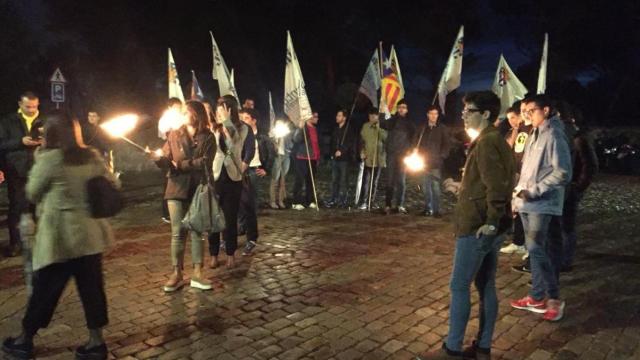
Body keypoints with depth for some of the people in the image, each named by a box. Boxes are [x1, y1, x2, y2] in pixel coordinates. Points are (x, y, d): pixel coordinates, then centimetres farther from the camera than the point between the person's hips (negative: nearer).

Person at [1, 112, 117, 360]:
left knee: (44, 289, 11)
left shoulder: (49, 159, -11)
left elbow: (32, 193, 2)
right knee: (92, 288, 10)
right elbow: (113, 184, 14)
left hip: (59, 237, -4)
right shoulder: (92, 157, 3)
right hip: (90, 234, 4)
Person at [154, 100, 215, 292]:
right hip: (177, 188, 0)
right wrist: (157, 158, -23)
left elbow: (205, 161, -11)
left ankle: (197, 273, 13)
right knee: (178, 232, 3)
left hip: (199, 189, 0)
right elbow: (167, 160, -2)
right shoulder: (174, 135, 5)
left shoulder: (208, 137, 0)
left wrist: (181, 165, -13)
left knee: (197, 231, 7)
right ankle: (176, 274, 11)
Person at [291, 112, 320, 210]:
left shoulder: (315, 129, 16)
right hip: (302, 158, -8)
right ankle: (296, 202, -2)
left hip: (313, 159, 8)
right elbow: (296, 139, -24)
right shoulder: (302, 128, -8)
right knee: (300, 180, -6)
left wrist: (317, 157, 22)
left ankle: (310, 201, 19)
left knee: (310, 181, 11)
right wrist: (300, 127, -38)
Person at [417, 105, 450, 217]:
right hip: (424, 162, 3)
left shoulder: (442, 128, 3)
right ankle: (427, 208, 15)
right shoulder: (423, 128, 11)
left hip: (436, 162, -3)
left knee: (435, 186, -10)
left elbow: (446, 145, 2)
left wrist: (442, 157, -10)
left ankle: (436, 210, -6)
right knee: (427, 186, 8)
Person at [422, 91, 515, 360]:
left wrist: (491, 221, -22)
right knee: (486, 286, 13)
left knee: (459, 286, -2)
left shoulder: (486, 142, -15)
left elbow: (496, 185, -24)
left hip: (477, 226, -10)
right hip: (490, 226, 10)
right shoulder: (497, 141, 15)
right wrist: (464, 186, 27)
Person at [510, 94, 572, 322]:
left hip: (541, 204, -8)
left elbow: (563, 173, -18)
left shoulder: (554, 135, -12)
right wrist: (520, 192, 9)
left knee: (536, 249, -8)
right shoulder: (533, 135, 14)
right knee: (534, 249, 13)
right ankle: (538, 297, 23)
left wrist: (535, 191, -18)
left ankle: (554, 298, 6)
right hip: (527, 202, 8)